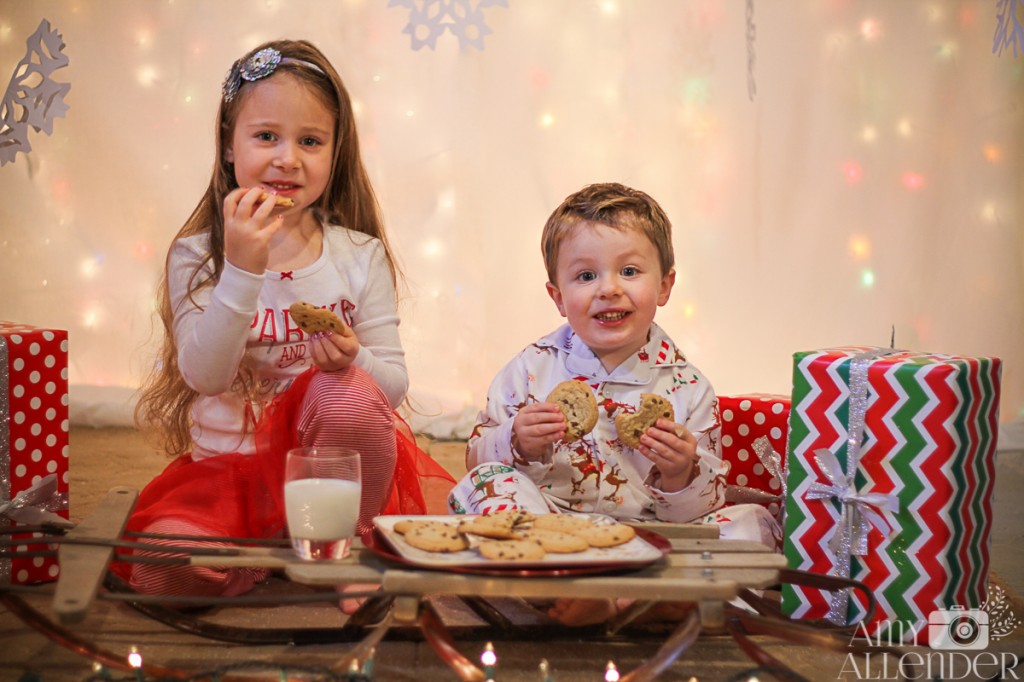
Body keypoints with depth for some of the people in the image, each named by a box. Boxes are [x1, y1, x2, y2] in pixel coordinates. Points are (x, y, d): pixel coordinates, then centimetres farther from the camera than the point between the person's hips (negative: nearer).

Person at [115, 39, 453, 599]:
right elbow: (204, 375, -15)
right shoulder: (197, 255, -2)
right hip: (228, 466, -1)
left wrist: (353, 363, -24)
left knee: (351, 395, -33)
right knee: (167, 571, -30)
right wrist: (242, 270, -26)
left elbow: (395, 383, -1)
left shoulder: (361, 257, 0)